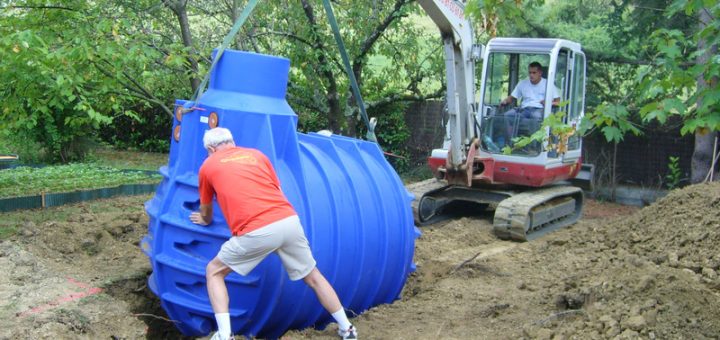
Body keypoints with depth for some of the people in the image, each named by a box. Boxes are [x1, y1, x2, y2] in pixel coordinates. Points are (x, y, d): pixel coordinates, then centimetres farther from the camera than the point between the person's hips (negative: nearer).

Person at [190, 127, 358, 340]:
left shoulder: (208, 166, 19)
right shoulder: (256, 154, 25)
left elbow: (206, 211, 33)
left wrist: (205, 220, 56)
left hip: (255, 232, -4)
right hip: (289, 221, 4)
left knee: (214, 272, 18)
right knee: (313, 276, 21)